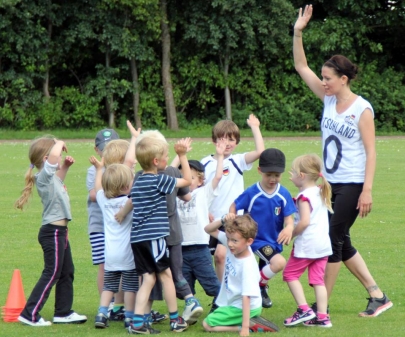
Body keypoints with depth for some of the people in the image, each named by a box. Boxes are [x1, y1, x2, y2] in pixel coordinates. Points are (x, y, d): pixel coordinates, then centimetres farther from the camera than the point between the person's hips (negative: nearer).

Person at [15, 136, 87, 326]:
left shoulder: (51, 177, 13)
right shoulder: (44, 176, -16)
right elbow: (53, 155, -36)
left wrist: (65, 167, 23)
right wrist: (60, 144, -15)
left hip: (59, 232, 10)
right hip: (52, 233, -10)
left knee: (67, 272, 17)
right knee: (51, 274, -8)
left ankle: (63, 312, 27)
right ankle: (30, 314, -6)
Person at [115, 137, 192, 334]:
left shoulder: (138, 182, 14)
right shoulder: (159, 181, -8)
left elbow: (131, 201, 31)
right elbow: (187, 180, -2)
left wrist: (122, 214, 51)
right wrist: (182, 156, 3)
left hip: (137, 239, 7)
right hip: (153, 236, -7)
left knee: (148, 279, 7)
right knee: (166, 275, 5)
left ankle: (137, 322, -3)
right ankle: (175, 320, 13)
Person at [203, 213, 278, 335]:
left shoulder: (248, 265, -31)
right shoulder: (235, 246, -11)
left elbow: (246, 297, -33)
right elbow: (209, 229, -1)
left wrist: (245, 327, -34)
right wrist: (223, 221, -22)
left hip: (243, 308, -9)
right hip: (233, 302, 9)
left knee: (207, 324, -6)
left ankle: (250, 325, -9)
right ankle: (252, 321, 11)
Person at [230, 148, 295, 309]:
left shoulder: (284, 194, -10)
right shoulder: (251, 193, -17)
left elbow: (289, 218, -13)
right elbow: (233, 207, -5)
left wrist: (289, 228, -35)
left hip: (274, 241, 5)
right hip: (256, 239, -5)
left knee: (266, 270, 24)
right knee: (279, 262, -26)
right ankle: (258, 286, -5)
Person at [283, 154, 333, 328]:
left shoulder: (304, 196, -15)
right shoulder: (321, 192, 10)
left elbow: (304, 221, -23)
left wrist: (291, 234, -10)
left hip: (306, 245, -8)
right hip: (323, 245, 8)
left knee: (290, 274, 6)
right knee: (318, 279, 8)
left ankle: (304, 309, -3)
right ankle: (322, 316, 4)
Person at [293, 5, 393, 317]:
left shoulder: (362, 109, -12)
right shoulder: (329, 99, 5)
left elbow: (371, 151, -13)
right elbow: (301, 67, 6)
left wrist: (367, 191, -18)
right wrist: (298, 33, -7)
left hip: (352, 186, -7)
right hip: (330, 184, 7)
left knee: (333, 239, -5)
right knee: (340, 242, 10)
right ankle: (377, 296, 19)